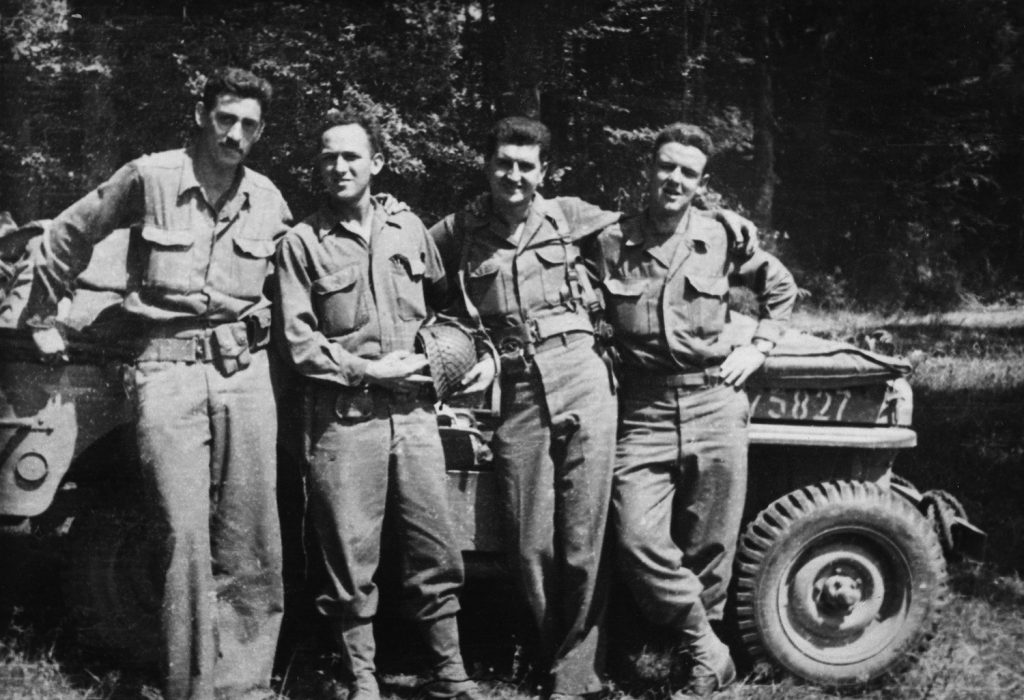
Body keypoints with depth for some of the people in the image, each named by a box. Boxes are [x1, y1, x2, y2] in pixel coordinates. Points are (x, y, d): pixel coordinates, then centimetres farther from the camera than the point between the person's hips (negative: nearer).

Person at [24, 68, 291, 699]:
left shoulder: (268, 201, 10)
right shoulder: (151, 178, 1)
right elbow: (67, 236, 11)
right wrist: (43, 318, 16)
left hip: (245, 366, 3)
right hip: (169, 367, -3)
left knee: (252, 544, 3)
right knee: (186, 535, -9)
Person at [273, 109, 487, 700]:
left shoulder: (408, 226, 11)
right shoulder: (303, 241, 1)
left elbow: (445, 301, 22)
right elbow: (296, 339, -4)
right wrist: (364, 369, -12)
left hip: (415, 412, 3)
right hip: (344, 420, -3)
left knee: (437, 552, 6)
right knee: (351, 561, 3)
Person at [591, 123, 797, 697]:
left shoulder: (723, 238, 4)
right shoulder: (609, 243, 0)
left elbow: (781, 287, 19)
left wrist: (758, 347, 10)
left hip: (715, 404, 1)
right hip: (644, 412, -1)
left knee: (709, 548, 6)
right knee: (638, 540, -15)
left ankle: (704, 642, 25)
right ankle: (712, 652, 1)